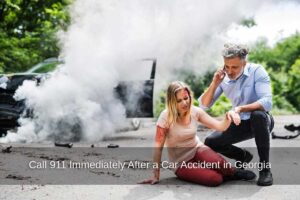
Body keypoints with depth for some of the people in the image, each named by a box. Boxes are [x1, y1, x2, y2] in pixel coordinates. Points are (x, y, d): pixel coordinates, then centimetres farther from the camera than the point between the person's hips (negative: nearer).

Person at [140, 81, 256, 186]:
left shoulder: (195, 111, -7)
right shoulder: (166, 117, -20)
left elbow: (220, 126, -9)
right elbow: (158, 147, -17)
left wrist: (229, 116, -32)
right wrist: (156, 176, -16)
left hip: (197, 149, 3)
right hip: (181, 162, -3)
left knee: (217, 162, -32)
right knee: (215, 179, -27)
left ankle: (233, 172, -2)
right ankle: (233, 174, 3)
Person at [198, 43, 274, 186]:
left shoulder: (257, 71, -21)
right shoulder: (223, 78, -7)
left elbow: (267, 102, -33)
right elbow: (203, 105, -7)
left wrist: (241, 108, -46)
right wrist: (214, 84, -22)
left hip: (262, 121, -5)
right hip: (241, 124, 5)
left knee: (258, 115, -39)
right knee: (210, 142, -9)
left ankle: (265, 167, -24)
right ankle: (244, 156, 19)